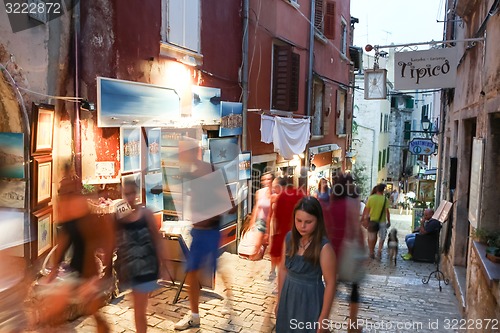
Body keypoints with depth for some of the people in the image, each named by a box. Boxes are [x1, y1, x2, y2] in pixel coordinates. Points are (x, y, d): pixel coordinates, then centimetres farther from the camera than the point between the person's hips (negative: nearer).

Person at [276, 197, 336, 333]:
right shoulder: (290, 238, -6)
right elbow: (283, 269, 4)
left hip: (310, 300, -5)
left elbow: (330, 283, -16)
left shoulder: (324, 247, -22)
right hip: (289, 296, 5)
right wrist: (279, 300, 9)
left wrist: (323, 318, -13)